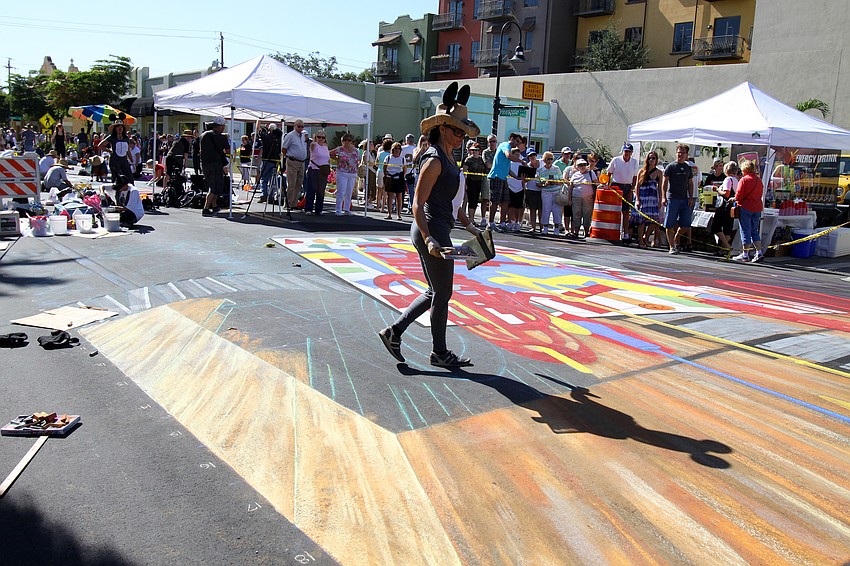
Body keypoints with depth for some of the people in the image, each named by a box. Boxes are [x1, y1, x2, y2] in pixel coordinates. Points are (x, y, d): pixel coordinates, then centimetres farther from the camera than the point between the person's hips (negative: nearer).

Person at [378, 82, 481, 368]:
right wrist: (428, 238, -29)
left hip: (439, 231, 10)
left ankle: (394, 331, 23)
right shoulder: (435, 160, -16)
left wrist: (468, 225, 21)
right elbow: (418, 204, -21)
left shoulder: (448, 158, 14)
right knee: (442, 294, 2)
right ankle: (439, 353, 17)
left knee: (435, 292, 17)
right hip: (432, 231, -10)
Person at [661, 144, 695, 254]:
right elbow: (664, 183, -3)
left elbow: (690, 184, 19)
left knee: (686, 225, 2)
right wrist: (663, 197, -12)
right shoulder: (671, 166, 1)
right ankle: (672, 246, 5)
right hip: (672, 198, -4)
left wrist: (691, 198, 9)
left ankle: (676, 240, 24)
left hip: (685, 199, 4)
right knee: (670, 225, -3)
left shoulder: (688, 168, 14)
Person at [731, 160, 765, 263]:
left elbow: (738, 196, -14)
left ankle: (745, 255, 3)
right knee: (754, 231, 14)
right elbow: (760, 194, 14)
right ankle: (759, 252, 7)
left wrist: (733, 199, 7)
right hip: (757, 208, 6)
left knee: (745, 231, -1)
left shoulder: (744, 180, -11)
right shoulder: (759, 180, 10)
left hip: (745, 208, -6)